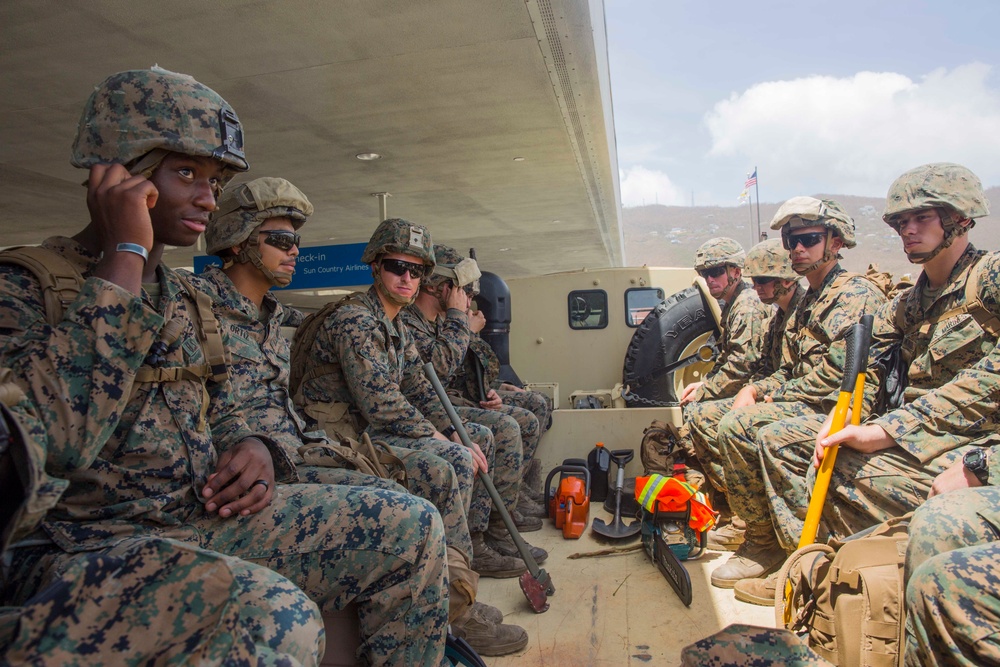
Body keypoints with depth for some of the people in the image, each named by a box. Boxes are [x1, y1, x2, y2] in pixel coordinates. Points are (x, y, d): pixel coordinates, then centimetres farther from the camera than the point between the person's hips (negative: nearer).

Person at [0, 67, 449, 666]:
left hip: (207, 516, 7)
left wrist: (254, 449, -3)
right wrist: (125, 256, -20)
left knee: (413, 526, -6)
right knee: (272, 616, -37)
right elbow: (58, 437, -27)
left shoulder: (188, 299, 14)